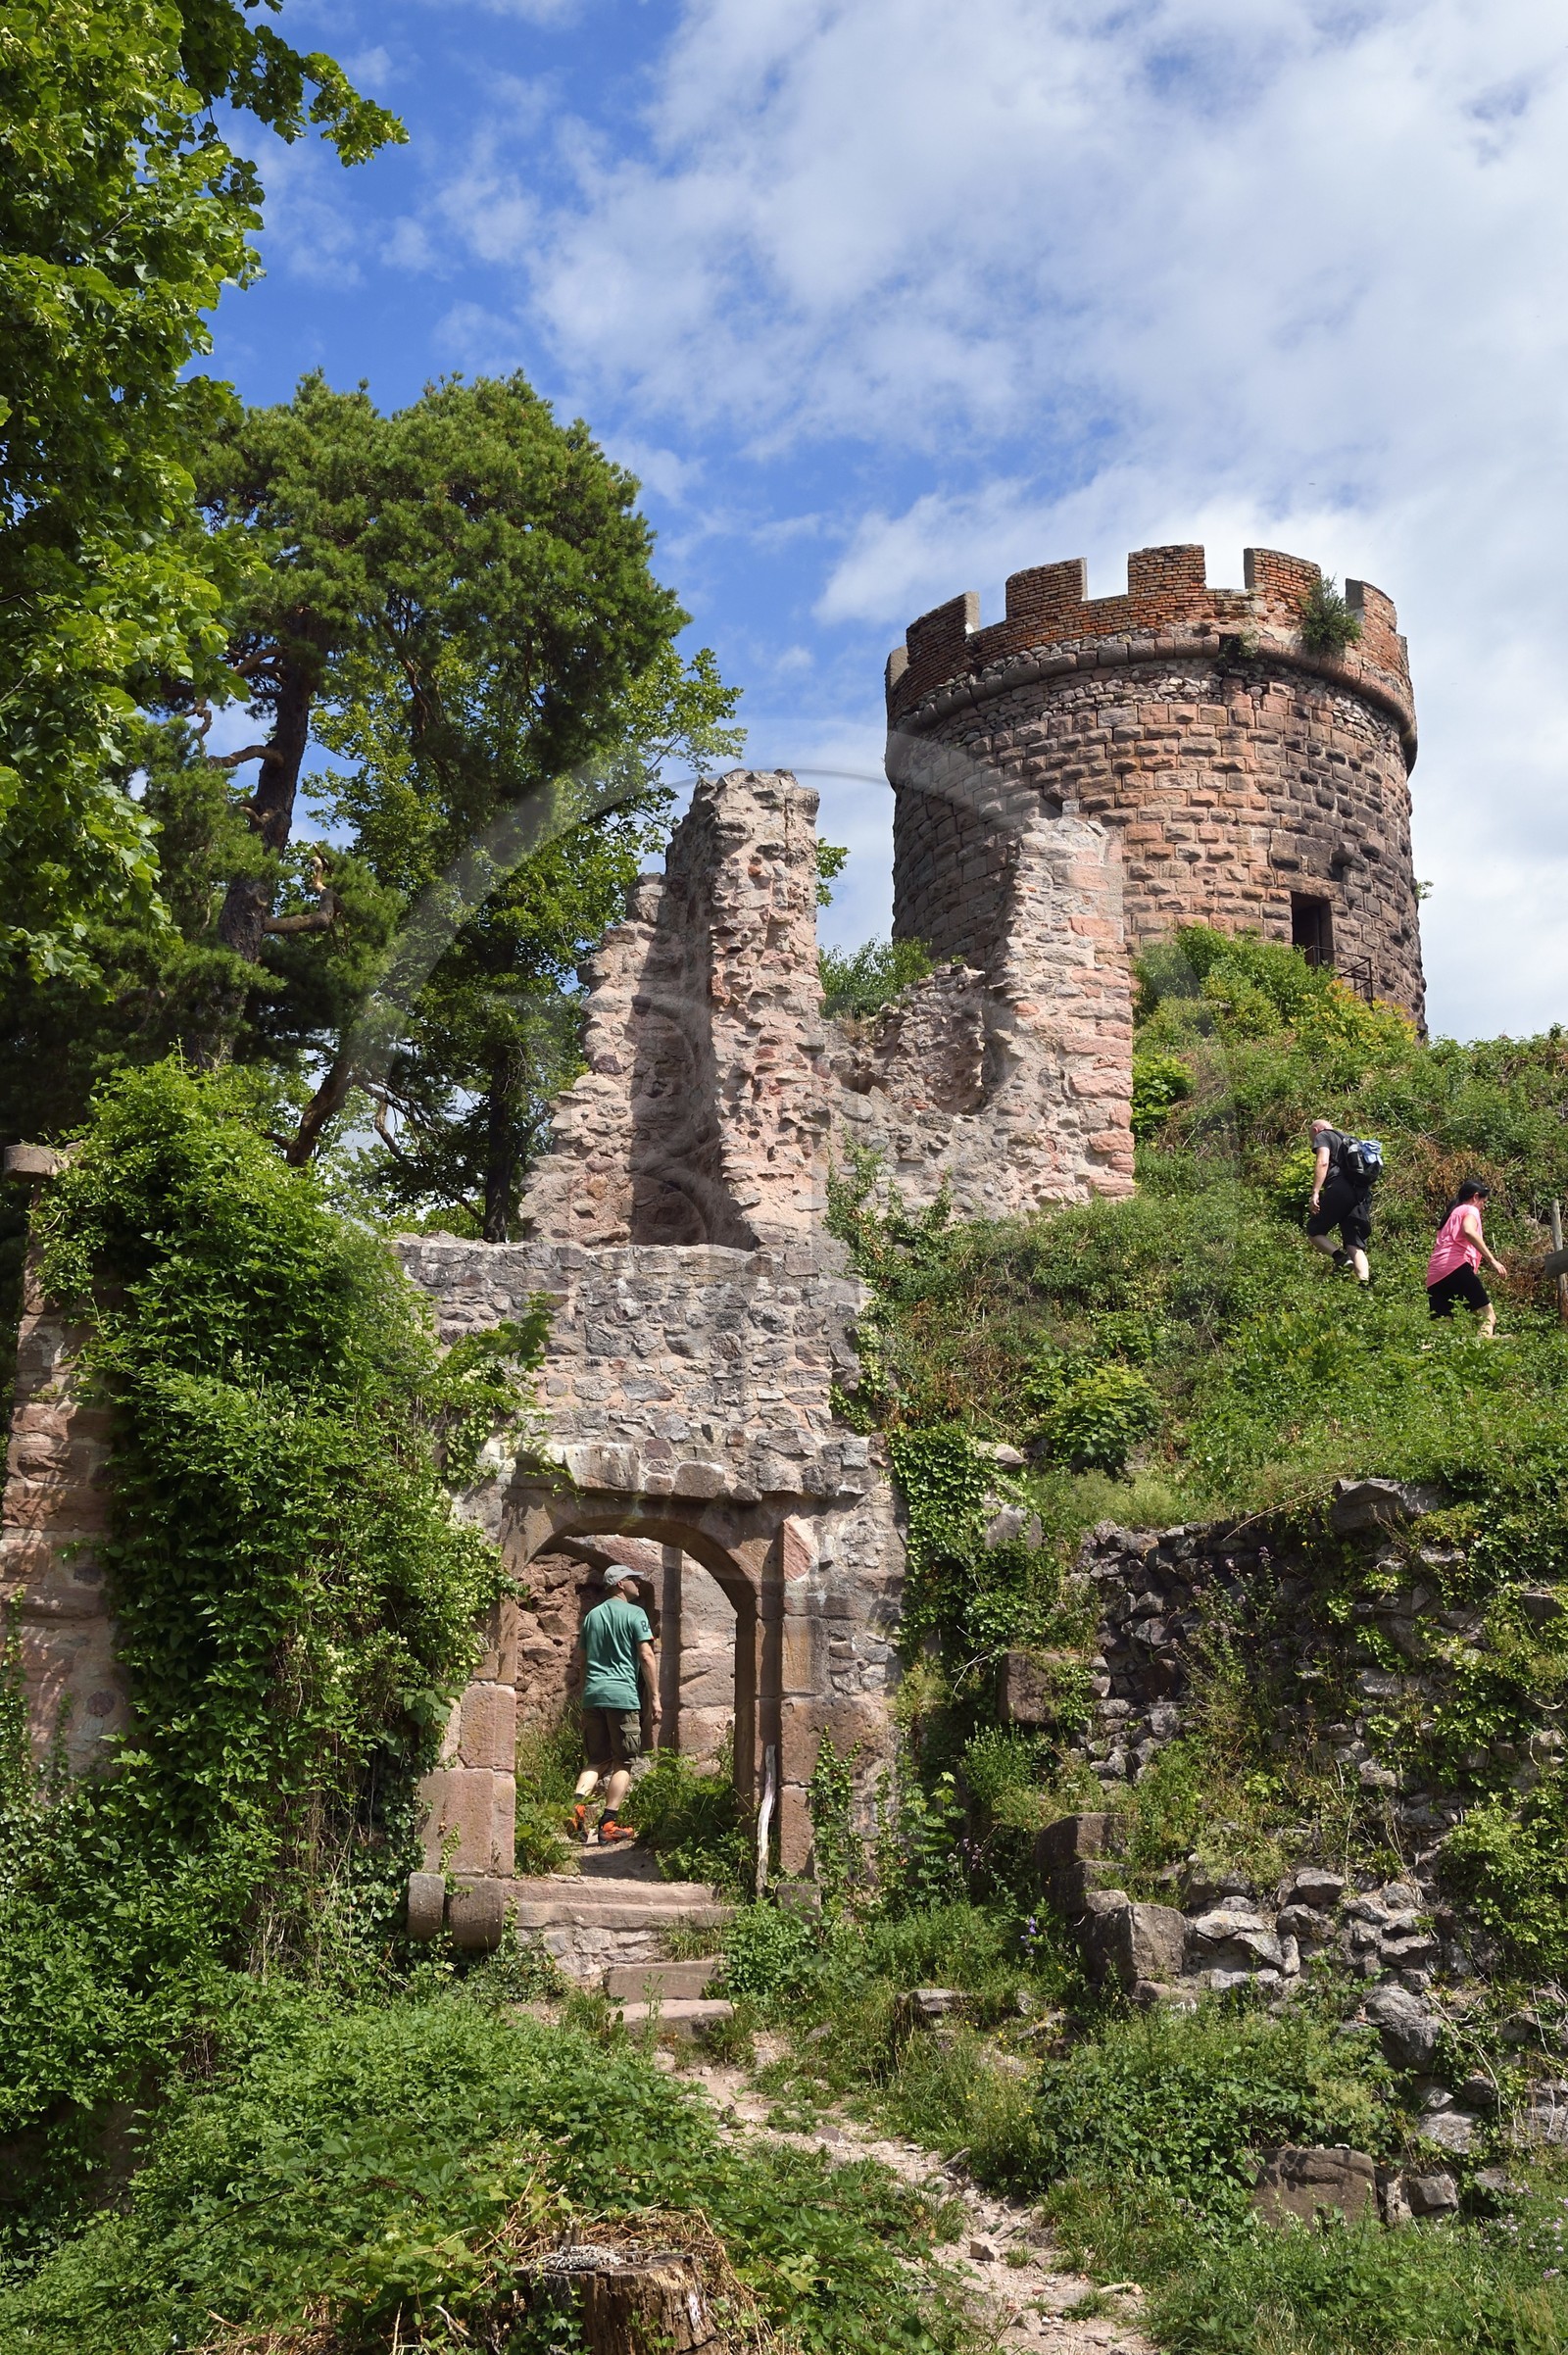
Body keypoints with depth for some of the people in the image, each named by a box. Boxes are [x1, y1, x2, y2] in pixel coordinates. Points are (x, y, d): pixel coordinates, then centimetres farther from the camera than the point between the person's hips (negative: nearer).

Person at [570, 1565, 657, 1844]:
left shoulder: (592, 1615, 16)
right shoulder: (634, 1613, -2)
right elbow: (646, 1657, -8)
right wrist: (654, 1698, -5)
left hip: (592, 1695, 6)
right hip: (622, 1695, -6)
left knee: (597, 1759, 13)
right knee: (623, 1762, 2)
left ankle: (577, 1804, -11)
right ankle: (609, 1825, -3)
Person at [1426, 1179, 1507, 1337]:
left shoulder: (1451, 1214, 33)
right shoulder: (1470, 1210, 9)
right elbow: (1469, 1231, -15)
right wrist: (1491, 1260, -17)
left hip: (1435, 1276, 8)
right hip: (1456, 1267, -8)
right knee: (1488, 1314, -12)